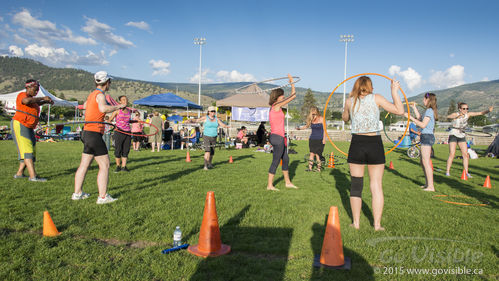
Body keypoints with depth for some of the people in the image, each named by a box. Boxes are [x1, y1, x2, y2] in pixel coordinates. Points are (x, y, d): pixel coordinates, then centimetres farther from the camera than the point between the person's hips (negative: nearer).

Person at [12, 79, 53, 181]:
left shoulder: (31, 98, 16)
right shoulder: (22, 95, -9)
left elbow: (35, 104, 40)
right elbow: (27, 101, -34)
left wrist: (45, 101, 24)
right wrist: (42, 98, -25)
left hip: (29, 128, 9)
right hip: (19, 125, -9)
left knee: (32, 151, 11)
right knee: (27, 150, -16)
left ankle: (19, 173, 19)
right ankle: (33, 176, -23)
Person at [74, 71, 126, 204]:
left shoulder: (92, 94, 16)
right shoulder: (100, 95, -13)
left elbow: (84, 105, 34)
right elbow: (103, 108, -33)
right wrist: (118, 106, -22)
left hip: (87, 132, 10)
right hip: (94, 134, -10)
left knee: (84, 164, 15)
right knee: (105, 165, -5)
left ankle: (77, 193, 23)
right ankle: (103, 197, -3)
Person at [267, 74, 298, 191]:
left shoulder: (274, 106, 12)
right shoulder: (277, 106, -12)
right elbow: (293, 95, -6)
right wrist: (292, 82, 2)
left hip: (277, 137, 10)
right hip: (277, 137, -10)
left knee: (285, 159, 18)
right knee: (276, 161, -3)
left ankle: (287, 182, 29)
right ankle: (270, 185, 6)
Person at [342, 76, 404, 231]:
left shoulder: (349, 101, 4)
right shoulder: (376, 98, -1)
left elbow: (345, 118, 21)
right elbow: (399, 110, -2)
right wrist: (394, 91, 9)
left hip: (357, 144, 1)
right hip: (375, 144, -1)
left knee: (356, 184, 10)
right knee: (377, 186, 7)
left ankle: (356, 223, 16)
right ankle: (377, 224, 12)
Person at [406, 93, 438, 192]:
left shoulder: (429, 111, -12)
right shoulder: (429, 111, 17)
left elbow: (423, 125, -19)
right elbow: (419, 118, 33)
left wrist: (411, 117, -16)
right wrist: (414, 108, 35)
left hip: (427, 136, -10)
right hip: (425, 137, 10)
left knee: (426, 162, -10)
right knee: (423, 162, 15)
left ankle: (431, 186, -10)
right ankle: (427, 184, 22)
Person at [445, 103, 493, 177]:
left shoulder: (468, 114, 0)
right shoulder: (455, 114, -15)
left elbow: (480, 113, -5)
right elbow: (448, 117, -37)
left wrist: (488, 110, -25)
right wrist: (457, 116, -56)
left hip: (462, 136, 5)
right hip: (453, 135, -5)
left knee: (465, 154, -2)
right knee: (452, 154, -10)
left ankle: (466, 172, 5)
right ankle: (447, 171, -1)